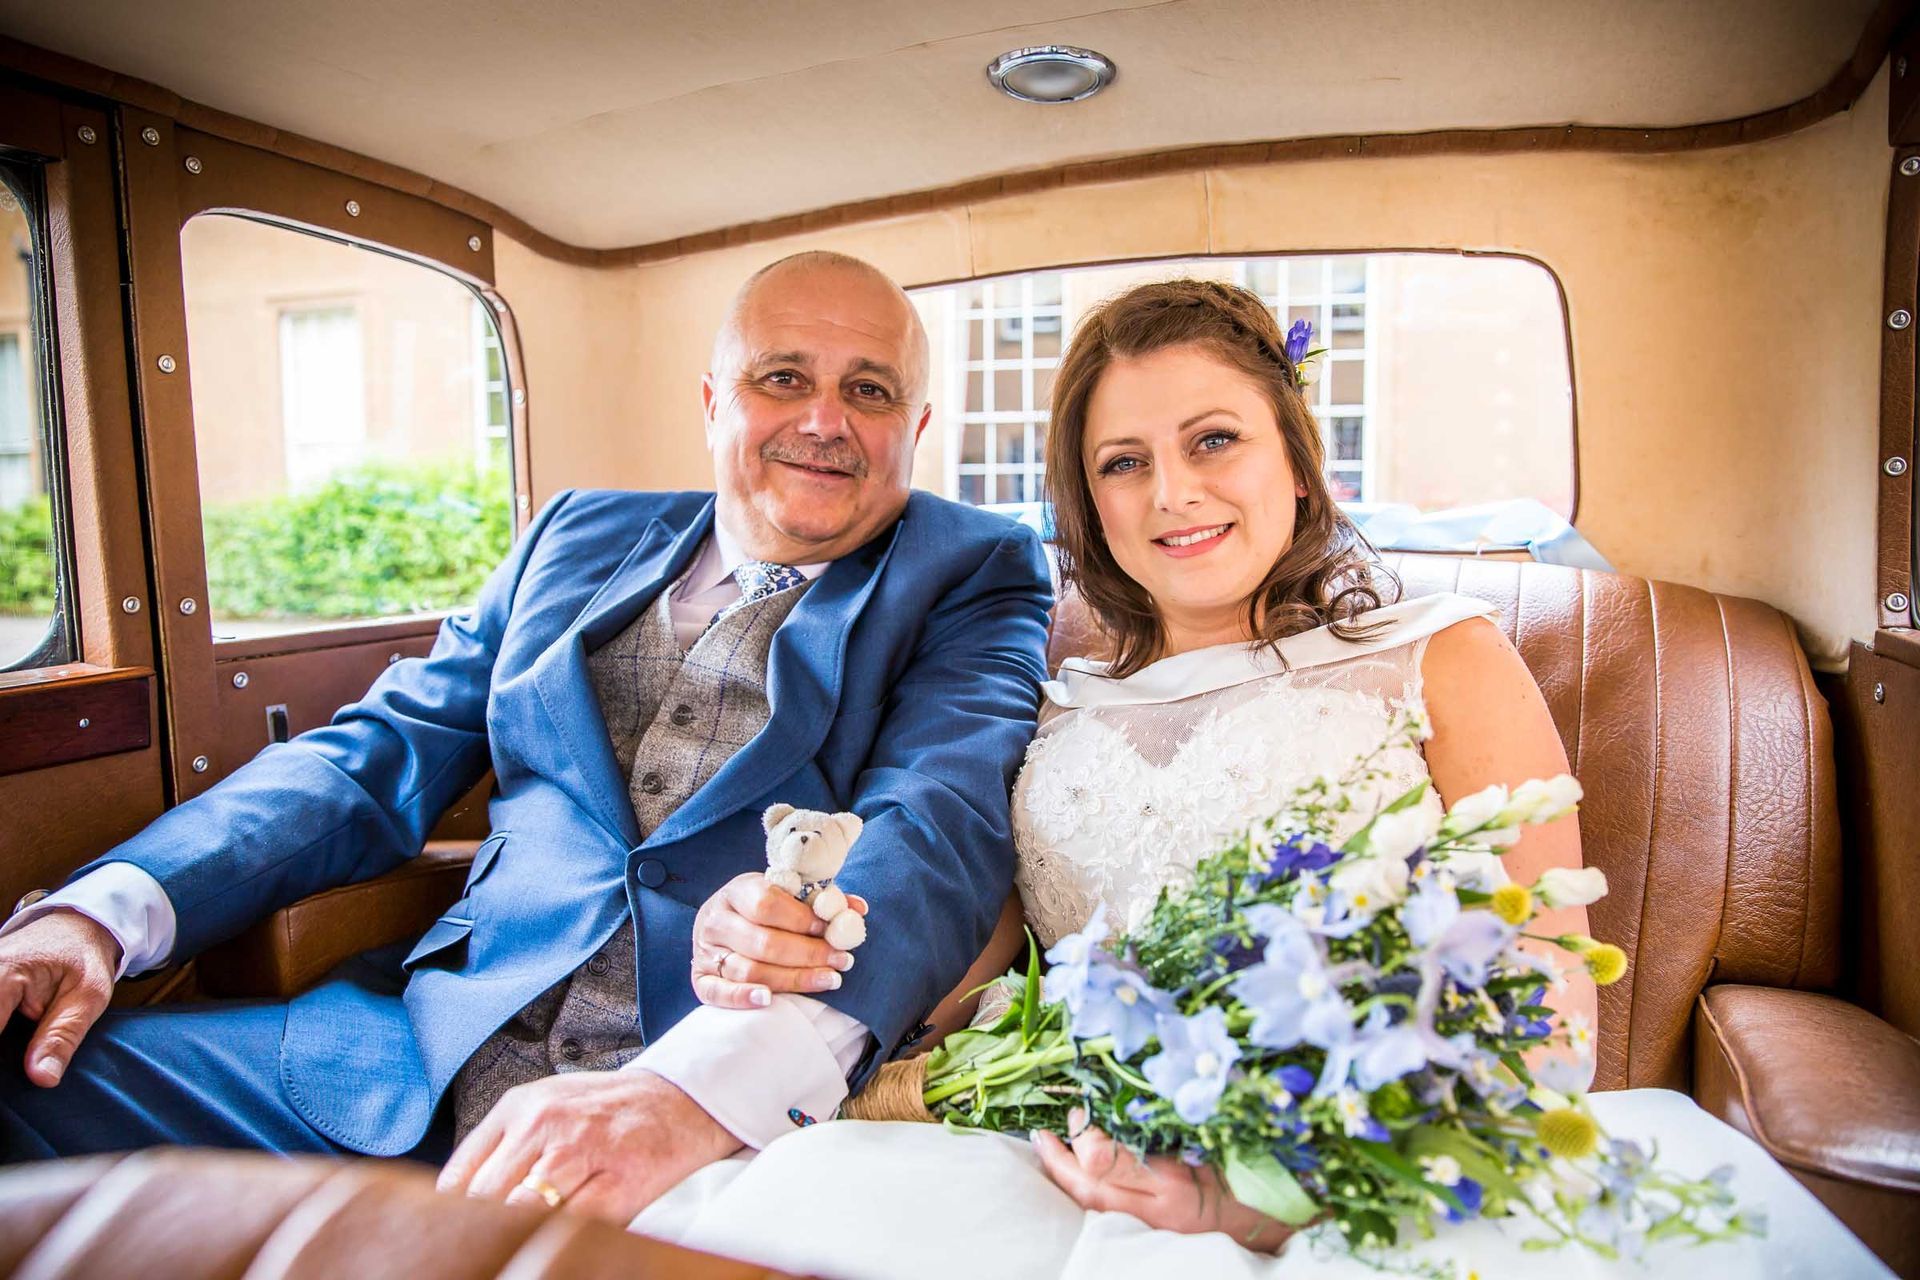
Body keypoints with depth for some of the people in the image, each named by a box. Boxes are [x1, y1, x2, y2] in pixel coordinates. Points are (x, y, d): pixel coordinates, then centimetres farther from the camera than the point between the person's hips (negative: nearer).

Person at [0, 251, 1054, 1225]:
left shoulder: (974, 576, 4)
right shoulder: (579, 536, 16)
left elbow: (942, 825, -13)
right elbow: (381, 759, 15)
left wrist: (702, 1087, -30)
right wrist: (106, 909, -2)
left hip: (745, 1110, -3)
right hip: (439, 1053, 4)